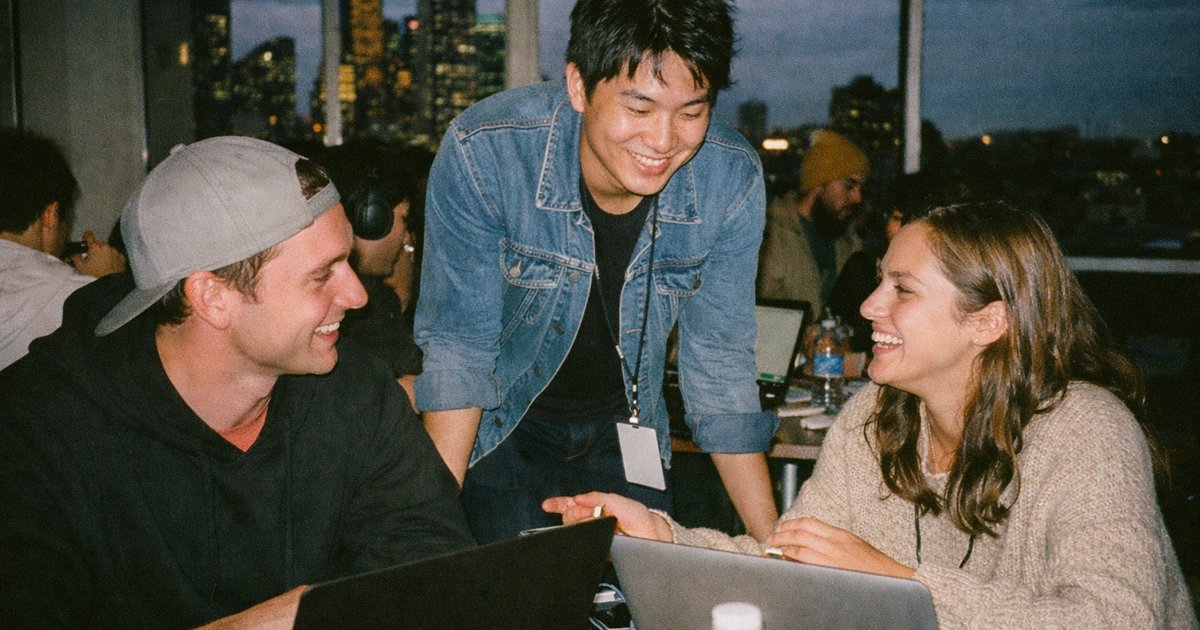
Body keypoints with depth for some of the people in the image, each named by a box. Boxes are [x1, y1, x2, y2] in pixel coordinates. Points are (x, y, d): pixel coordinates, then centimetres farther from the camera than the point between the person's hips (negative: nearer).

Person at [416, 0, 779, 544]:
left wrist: (772, 542, -10)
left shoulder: (732, 180, -20)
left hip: (623, 434, 3)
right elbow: (457, 349, -22)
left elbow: (721, 363, -10)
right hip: (501, 428, -2)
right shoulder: (482, 153, -29)